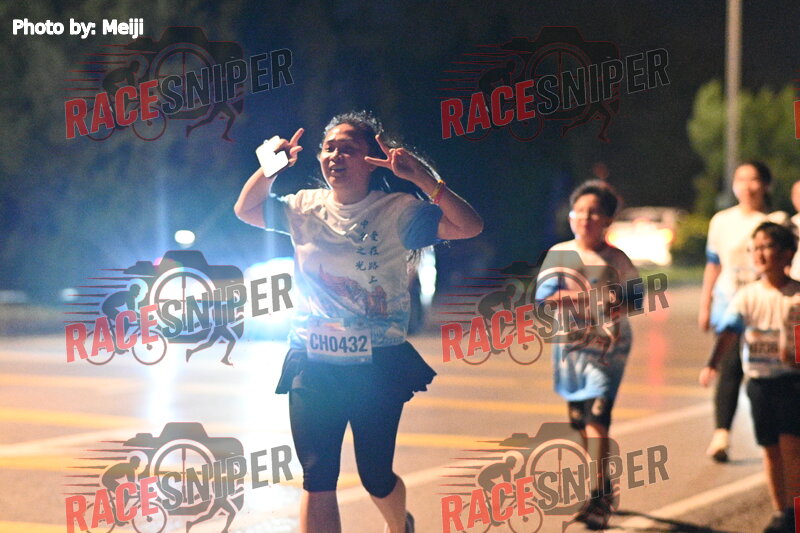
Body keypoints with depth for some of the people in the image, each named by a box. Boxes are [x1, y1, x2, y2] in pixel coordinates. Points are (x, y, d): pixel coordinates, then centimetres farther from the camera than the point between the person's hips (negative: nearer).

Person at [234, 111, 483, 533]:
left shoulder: (396, 211, -7)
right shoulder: (306, 207, 6)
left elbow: (469, 226, -16)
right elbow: (245, 210, 18)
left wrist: (422, 177, -24)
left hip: (376, 367, -2)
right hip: (313, 367, 3)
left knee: (376, 478, 10)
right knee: (317, 479, -4)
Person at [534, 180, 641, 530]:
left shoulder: (615, 259, -2)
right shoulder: (559, 254, 2)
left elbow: (637, 293, 5)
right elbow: (542, 294, -6)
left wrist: (621, 301, -17)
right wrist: (559, 297, -28)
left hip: (607, 347, -3)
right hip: (569, 345, 4)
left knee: (596, 418, -15)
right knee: (580, 421, 11)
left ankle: (597, 500, -14)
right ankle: (606, 488, 30)